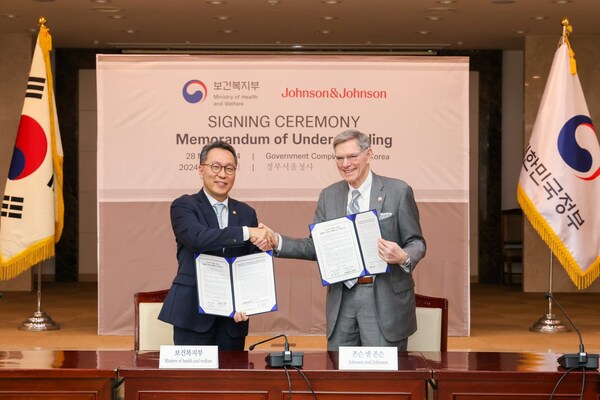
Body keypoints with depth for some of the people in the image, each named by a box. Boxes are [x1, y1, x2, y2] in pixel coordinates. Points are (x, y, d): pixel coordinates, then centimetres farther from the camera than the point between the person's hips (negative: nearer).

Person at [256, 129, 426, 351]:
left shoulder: (398, 191, -2)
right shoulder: (329, 195, 10)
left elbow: (416, 242, 0)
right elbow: (316, 247, 9)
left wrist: (404, 257, -22)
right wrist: (277, 241, -5)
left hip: (385, 299, -4)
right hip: (342, 298, 4)